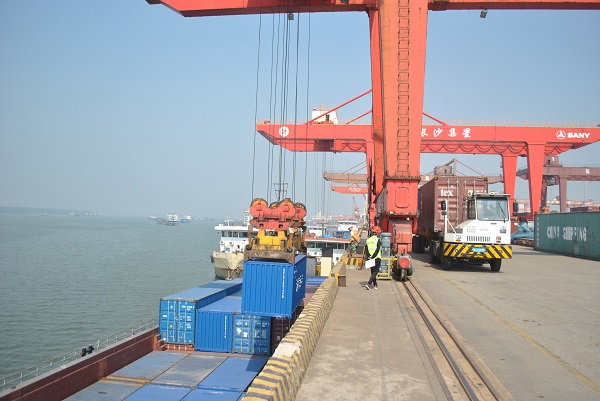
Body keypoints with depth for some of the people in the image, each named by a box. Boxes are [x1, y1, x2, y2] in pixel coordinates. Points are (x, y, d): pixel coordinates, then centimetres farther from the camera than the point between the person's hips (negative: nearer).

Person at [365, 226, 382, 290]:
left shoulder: (368, 240, 8)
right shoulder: (378, 240, -11)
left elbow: (367, 250, 2)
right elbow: (377, 250, -18)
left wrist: (369, 257, -4)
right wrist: (373, 257, -15)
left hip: (370, 258, 6)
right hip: (377, 258, -6)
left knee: (372, 271, 17)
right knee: (375, 271, -3)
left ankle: (375, 285, 24)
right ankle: (369, 284, -17)